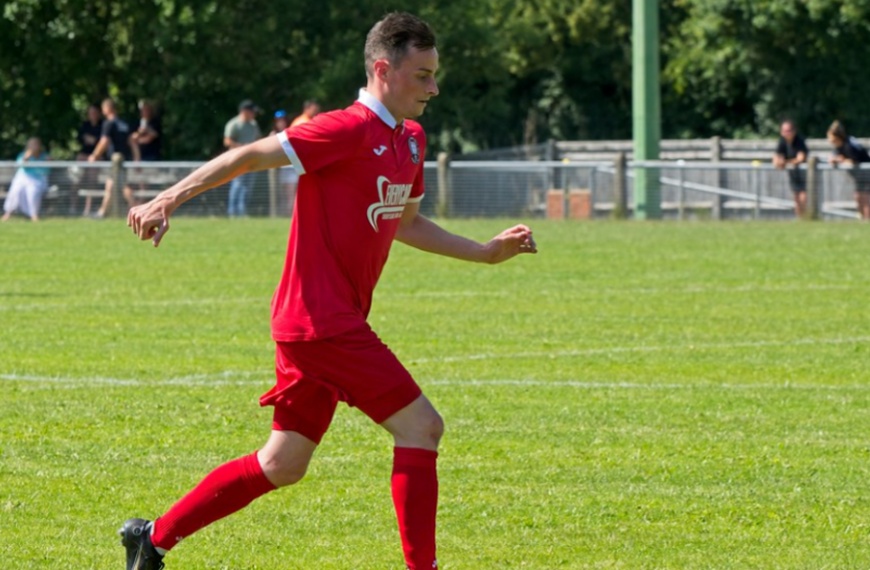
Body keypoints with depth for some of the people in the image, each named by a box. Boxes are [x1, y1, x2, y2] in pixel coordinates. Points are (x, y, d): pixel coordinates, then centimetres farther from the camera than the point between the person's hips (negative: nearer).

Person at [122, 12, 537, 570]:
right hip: (323, 320, -10)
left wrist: (487, 251, 23)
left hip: (328, 323, 10)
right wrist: (171, 199, -18)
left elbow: (405, 224, 28)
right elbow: (250, 155, -14)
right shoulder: (349, 130, -15)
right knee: (422, 426, -10)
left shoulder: (411, 140, 14)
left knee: (283, 466, 13)